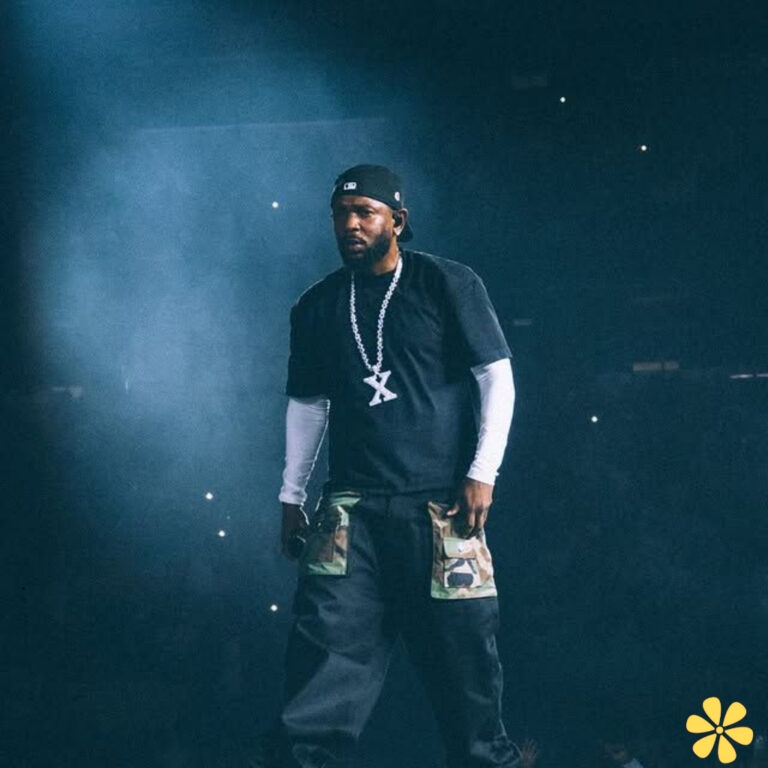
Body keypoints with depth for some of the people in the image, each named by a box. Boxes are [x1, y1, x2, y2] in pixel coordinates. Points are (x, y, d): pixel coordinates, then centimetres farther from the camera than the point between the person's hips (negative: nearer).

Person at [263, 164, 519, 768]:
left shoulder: (449, 285, 1)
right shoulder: (318, 306, 13)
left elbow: (497, 377, 0)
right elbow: (307, 404, 20)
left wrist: (482, 472, -8)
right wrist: (292, 495, 16)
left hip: (439, 507, -3)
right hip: (350, 509, 3)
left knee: (462, 647, -1)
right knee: (330, 638, -9)